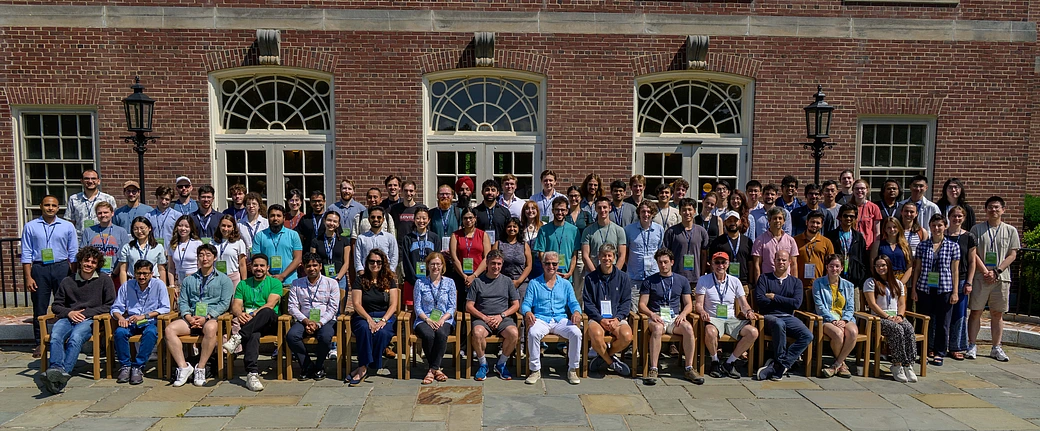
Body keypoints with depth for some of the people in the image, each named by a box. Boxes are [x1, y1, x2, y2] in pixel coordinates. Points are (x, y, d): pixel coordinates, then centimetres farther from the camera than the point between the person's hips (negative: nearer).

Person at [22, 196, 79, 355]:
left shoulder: (68, 227, 6)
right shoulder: (30, 227, 5)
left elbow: (73, 253, 8)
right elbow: (26, 254, 4)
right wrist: (28, 277, -2)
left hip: (61, 268, 0)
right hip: (39, 269, 0)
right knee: (39, 307, 5)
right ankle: (39, 343, 13)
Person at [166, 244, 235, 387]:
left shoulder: (223, 280, 12)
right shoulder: (189, 280, 24)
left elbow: (224, 303, 1)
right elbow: (182, 302, 15)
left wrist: (206, 317, -12)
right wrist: (188, 317, -6)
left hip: (212, 318, -4)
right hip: (191, 318, 4)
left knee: (210, 328, -39)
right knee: (169, 330, -25)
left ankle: (200, 368, -28)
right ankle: (183, 367, -21)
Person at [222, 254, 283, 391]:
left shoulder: (275, 283, 11)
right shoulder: (243, 284, 22)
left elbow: (270, 305, -5)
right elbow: (236, 305, 8)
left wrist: (254, 315, -21)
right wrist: (240, 314, -16)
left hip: (270, 323, -1)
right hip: (248, 323, 1)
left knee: (267, 312, -39)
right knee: (253, 335, -37)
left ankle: (237, 337, -42)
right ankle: (252, 374, -46)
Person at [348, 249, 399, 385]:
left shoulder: (390, 281, 11)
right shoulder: (360, 280, 8)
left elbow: (393, 305, 3)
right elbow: (356, 304, -1)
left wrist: (383, 320, -15)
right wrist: (369, 319, -17)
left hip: (385, 317, 0)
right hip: (363, 317, 0)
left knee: (382, 333, -33)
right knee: (365, 329, -36)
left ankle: (362, 368, -25)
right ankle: (364, 367, -32)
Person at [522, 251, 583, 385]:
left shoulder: (565, 284, 18)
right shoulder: (534, 283, 12)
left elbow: (573, 303, 10)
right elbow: (526, 303, 5)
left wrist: (576, 312, -13)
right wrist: (527, 312, -19)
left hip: (561, 319, 2)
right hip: (541, 319, -1)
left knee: (576, 333, -28)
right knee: (533, 333, -34)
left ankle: (572, 369, -11)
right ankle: (535, 370, -18)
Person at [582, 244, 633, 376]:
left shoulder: (623, 277, 11)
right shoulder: (590, 278, 8)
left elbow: (627, 302, 8)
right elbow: (587, 303, 3)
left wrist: (617, 318, -9)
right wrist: (601, 319, -12)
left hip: (617, 318, 1)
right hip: (597, 317, -1)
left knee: (627, 336, -31)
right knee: (596, 334, -35)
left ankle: (604, 357, 0)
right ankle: (612, 362, -6)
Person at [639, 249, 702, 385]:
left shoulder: (682, 281, 17)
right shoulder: (649, 281, 10)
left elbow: (689, 305, 14)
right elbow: (642, 305, 4)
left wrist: (682, 314, -7)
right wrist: (652, 314, -15)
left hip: (675, 317, 2)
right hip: (656, 318, -2)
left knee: (688, 327, -31)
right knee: (657, 328, -37)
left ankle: (689, 368, -23)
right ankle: (653, 369, -36)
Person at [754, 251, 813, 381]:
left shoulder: (796, 282, 18)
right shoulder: (764, 278, 12)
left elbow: (797, 303, 0)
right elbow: (759, 299, -4)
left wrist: (774, 297, -2)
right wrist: (784, 302, 0)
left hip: (788, 317, 3)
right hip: (769, 317, -3)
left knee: (808, 336, -26)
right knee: (779, 324, -39)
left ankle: (776, 366, -25)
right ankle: (781, 363, -22)